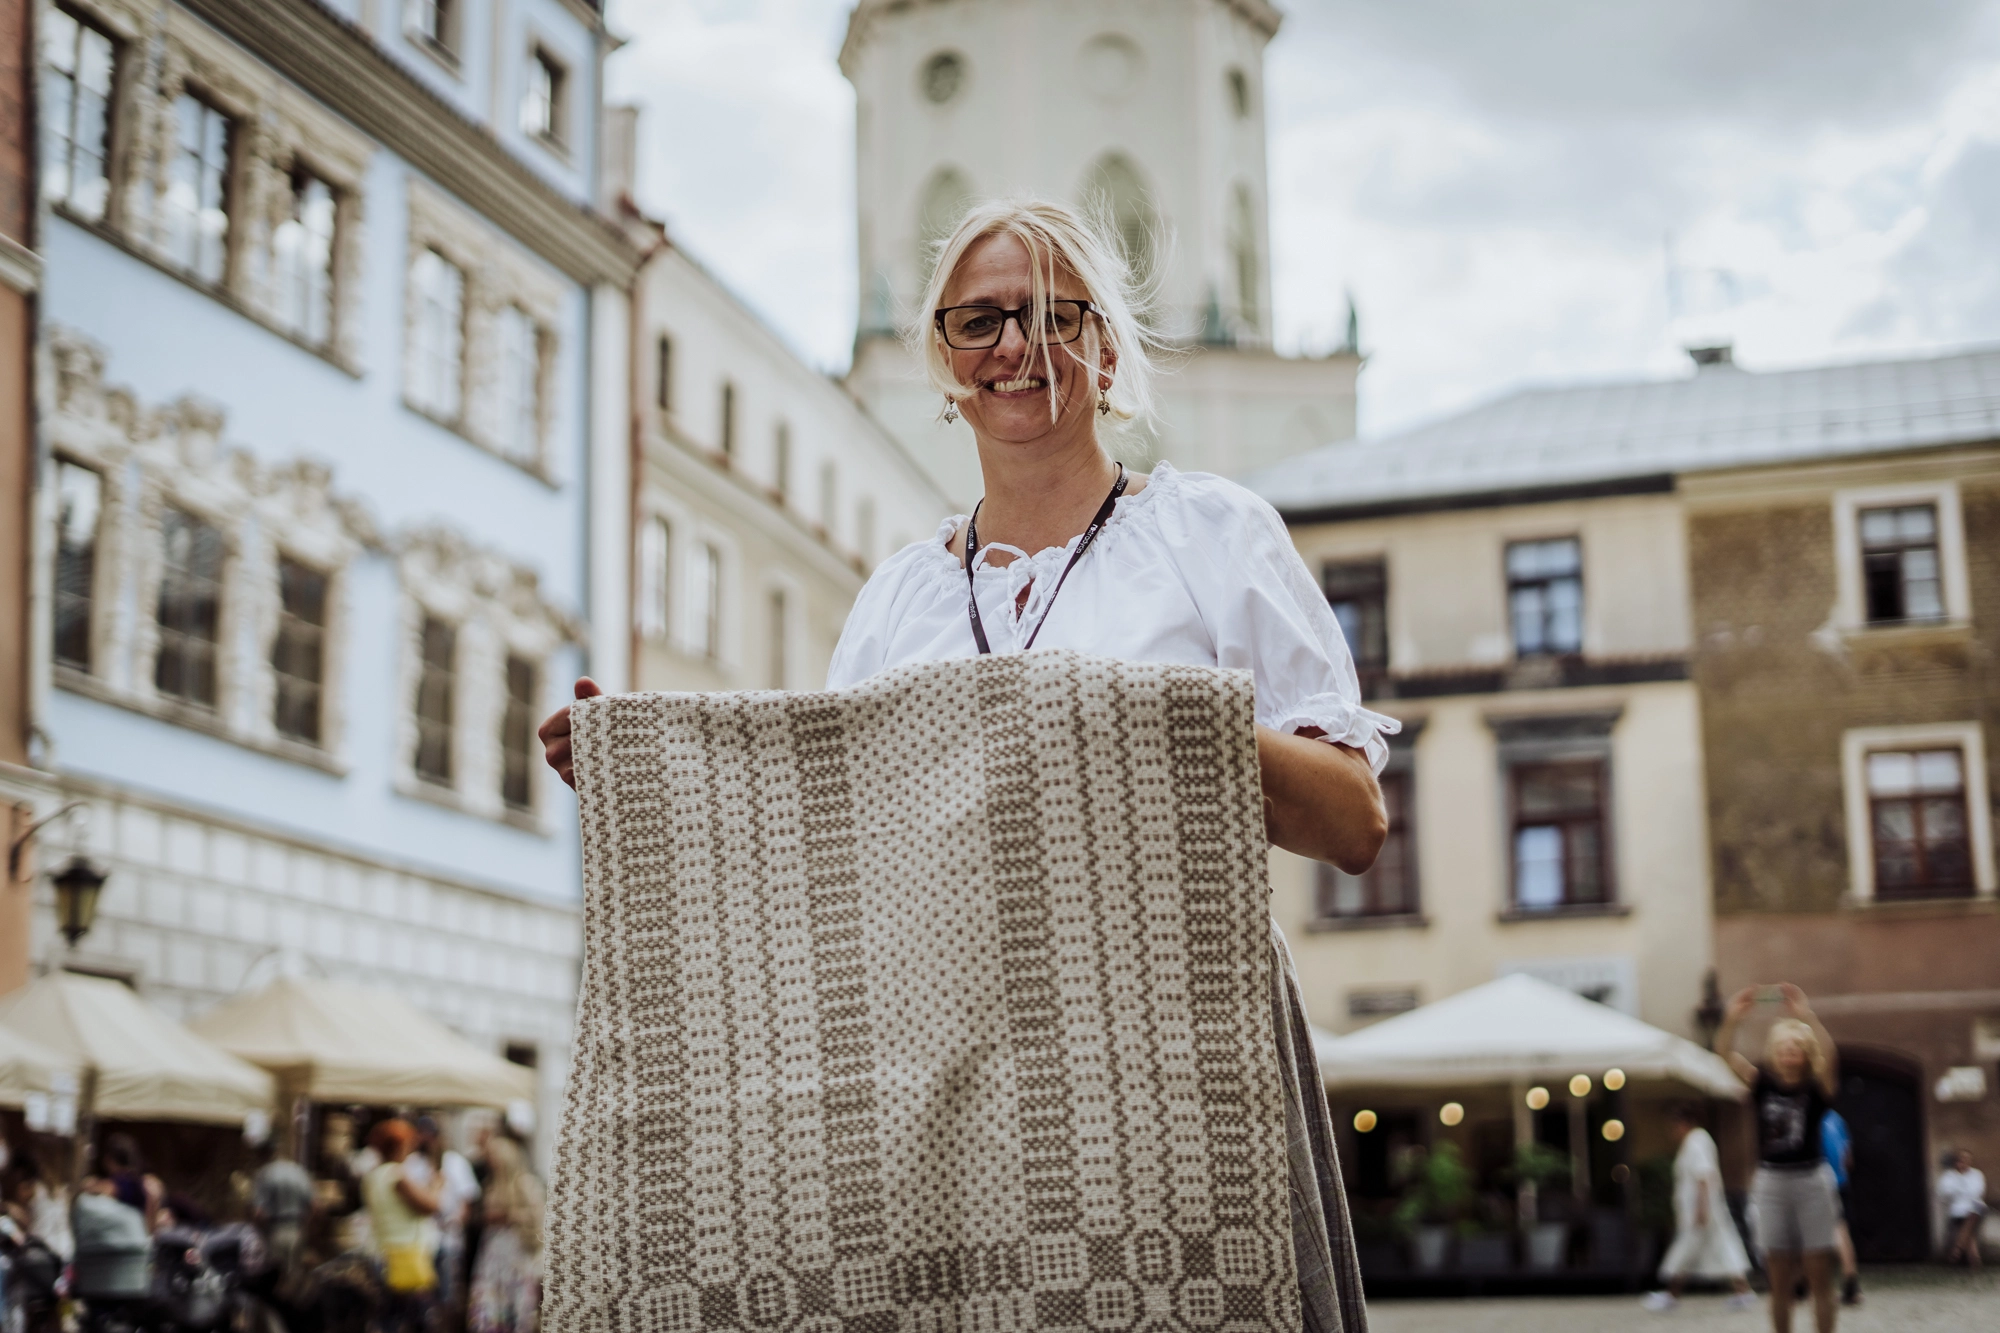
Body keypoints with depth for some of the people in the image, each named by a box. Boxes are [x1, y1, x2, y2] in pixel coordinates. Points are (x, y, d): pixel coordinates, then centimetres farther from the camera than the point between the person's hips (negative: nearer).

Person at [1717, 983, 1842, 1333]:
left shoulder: (1816, 1087, -4)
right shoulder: (1763, 1083, 2)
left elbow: (1827, 1053, -25)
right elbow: (1725, 1052, -11)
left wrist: (1806, 1016, -37)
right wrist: (1732, 1018, -28)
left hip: (1811, 1179, -2)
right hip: (1771, 1182, 2)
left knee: (1820, 1276, 1)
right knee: (1779, 1280, 6)